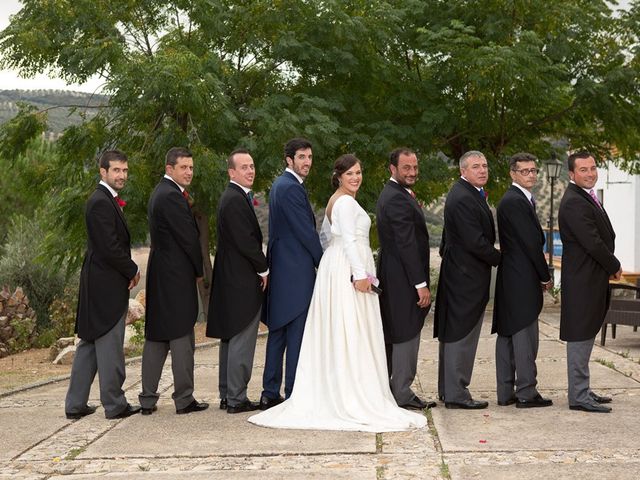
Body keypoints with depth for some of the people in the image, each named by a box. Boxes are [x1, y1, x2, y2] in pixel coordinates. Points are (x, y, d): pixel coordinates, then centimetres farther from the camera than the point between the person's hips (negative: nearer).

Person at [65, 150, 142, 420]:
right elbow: (110, 248, -21)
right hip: (107, 286, -10)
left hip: (98, 286, 10)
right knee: (110, 345, -1)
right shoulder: (101, 203, -16)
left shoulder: (105, 200, 16)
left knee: (90, 343, 13)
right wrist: (133, 271, -9)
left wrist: (129, 270, 4)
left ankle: (75, 404, 19)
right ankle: (114, 405, 8)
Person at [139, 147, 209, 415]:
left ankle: (148, 400, 15)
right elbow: (188, 236, -14)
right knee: (182, 338, -2)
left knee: (156, 337, 11)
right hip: (177, 275, -10)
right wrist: (199, 270, -1)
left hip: (159, 274, 10)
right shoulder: (171, 196, -15)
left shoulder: (161, 192, 17)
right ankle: (184, 399, 4)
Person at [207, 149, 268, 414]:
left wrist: (259, 267, 13)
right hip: (243, 281, -11)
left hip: (231, 280, 11)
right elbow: (246, 241, -22)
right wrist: (264, 269, -10)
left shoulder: (233, 197, 16)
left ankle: (227, 395, 22)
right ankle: (236, 399, -1)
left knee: (230, 338, 14)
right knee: (242, 339, -5)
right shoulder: (235, 200, -17)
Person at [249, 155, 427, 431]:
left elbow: (326, 236, 27)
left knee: (335, 335, 10)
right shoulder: (346, 202, -12)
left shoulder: (334, 201, 19)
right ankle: (353, 400, -8)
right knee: (351, 335, -9)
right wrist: (360, 274, -21)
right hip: (348, 272, -10)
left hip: (335, 268, 10)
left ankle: (332, 395, 15)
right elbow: (349, 240, -19)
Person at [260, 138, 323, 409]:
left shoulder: (280, 184, 17)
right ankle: (294, 395, -1)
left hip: (280, 270, 10)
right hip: (296, 272, -10)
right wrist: (325, 263, -6)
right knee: (297, 333, -5)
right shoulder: (291, 188, -15)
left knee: (278, 332, 12)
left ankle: (270, 394, 17)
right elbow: (306, 231, -16)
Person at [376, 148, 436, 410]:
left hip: (391, 277, 11)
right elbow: (407, 244, -22)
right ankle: (403, 394, 5)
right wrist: (421, 284, -21)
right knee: (407, 333, -3)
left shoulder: (390, 194, 16)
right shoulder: (397, 199, -19)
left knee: (391, 334, 17)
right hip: (403, 278, -11)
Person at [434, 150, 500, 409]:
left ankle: (448, 389, 24)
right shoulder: (463, 198, -19)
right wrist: (501, 259, -10)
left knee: (453, 334, 15)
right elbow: (475, 242, -21)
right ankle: (455, 394, 2)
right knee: (462, 334, -4)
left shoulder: (469, 194, 15)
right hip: (467, 276, -11)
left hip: (459, 273, 11)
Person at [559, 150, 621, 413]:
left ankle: (582, 390, 24)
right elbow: (592, 243, -21)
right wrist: (615, 266, -8)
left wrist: (610, 267, 3)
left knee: (586, 335, 15)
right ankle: (579, 397, 1)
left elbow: (603, 237, 17)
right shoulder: (574, 203, -18)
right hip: (583, 280, -10)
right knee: (580, 337, -5)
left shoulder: (587, 198, 15)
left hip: (592, 278, 10)